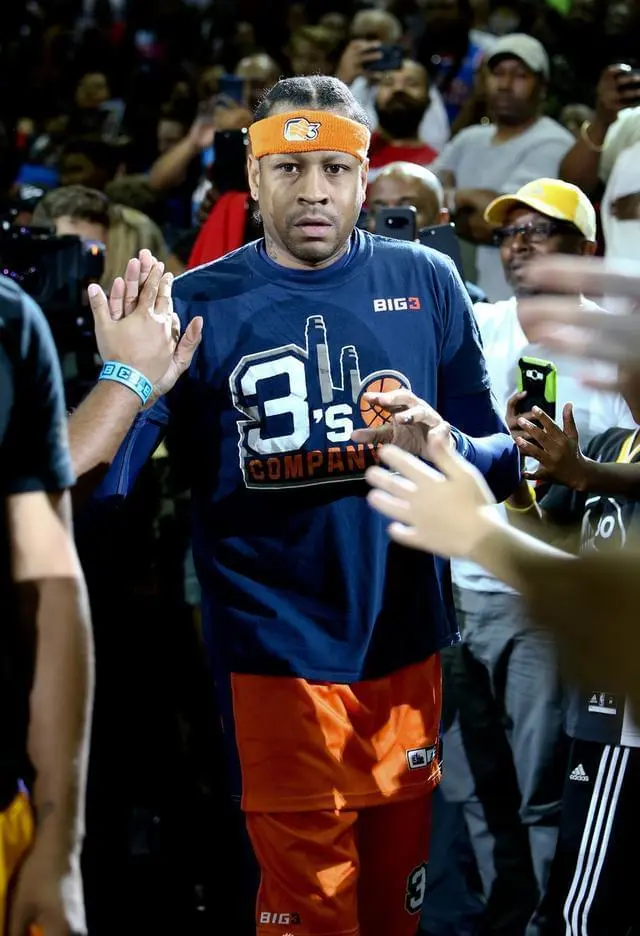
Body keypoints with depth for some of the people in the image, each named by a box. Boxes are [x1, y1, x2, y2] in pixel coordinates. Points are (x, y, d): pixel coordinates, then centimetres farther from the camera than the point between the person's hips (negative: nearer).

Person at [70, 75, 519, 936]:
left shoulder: (426, 283, 2)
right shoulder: (195, 307, -5)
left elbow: (502, 463, 6)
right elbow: (81, 493, -10)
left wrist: (444, 446, -16)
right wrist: (125, 383, -28)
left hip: (407, 650, 3)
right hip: (280, 661, -3)